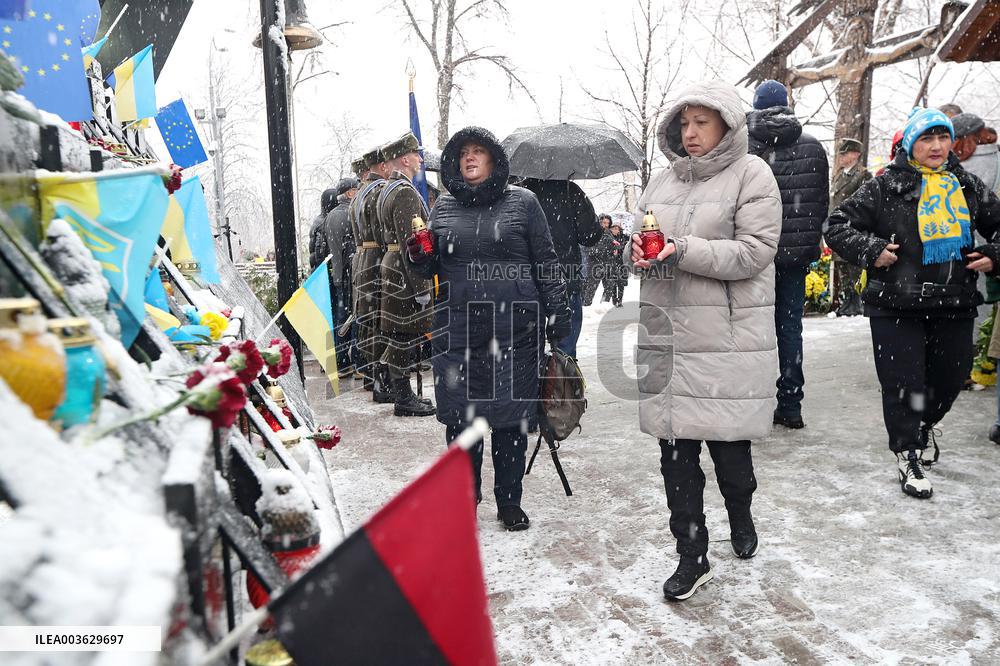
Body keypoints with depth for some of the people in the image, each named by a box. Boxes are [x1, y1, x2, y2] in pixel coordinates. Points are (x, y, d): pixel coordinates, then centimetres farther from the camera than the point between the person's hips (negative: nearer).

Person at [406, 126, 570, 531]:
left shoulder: (522, 202, 4)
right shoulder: (443, 208, 11)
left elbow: (546, 265, 4)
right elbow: (434, 268, 16)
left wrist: (558, 317, 1)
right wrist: (419, 257, -6)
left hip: (515, 329, -2)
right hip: (457, 330, 2)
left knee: (511, 415, 5)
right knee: (459, 417, 7)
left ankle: (509, 501, 24)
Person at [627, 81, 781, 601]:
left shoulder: (751, 174, -2)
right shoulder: (663, 180, 14)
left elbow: (754, 252, -11)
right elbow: (640, 240, 18)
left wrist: (683, 250, -21)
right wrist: (637, 250, -6)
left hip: (727, 335, -4)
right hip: (665, 329, 5)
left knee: (728, 442, 7)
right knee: (675, 448, 6)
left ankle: (741, 517, 40)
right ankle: (692, 556, 20)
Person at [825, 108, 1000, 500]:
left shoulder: (968, 187, 10)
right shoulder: (885, 188, -4)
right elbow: (837, 226, -4)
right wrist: (871, 251, -16)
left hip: (955, 305, 5)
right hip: (896, 306, -4)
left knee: (950, 378, 15)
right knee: (903, 383, -1)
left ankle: (924, 426, 46)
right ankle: (907, 456, 15)